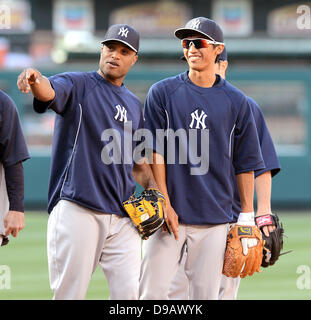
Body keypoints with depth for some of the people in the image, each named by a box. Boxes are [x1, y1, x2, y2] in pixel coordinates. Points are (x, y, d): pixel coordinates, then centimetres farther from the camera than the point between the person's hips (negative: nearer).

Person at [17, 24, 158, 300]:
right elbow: (50, 91, -22)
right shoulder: (78, 85, 3)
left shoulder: (134, 105, 21)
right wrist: (36, 80, -47)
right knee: (69, 294, -6)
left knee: (129, 293, 0)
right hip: (77, 210, -5)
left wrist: (154, 191, 8)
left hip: (123, 215, 6)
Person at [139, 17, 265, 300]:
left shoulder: (236, 101, 8)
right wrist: (164, 203, -7)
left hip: (215, 219, 1)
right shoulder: (162, 93, 4)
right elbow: (155, 152, 1)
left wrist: (247, 216, 5)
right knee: (152, 292, -7)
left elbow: (246, 163, 10)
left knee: (206, 294, -1)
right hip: (169, 214, -1)